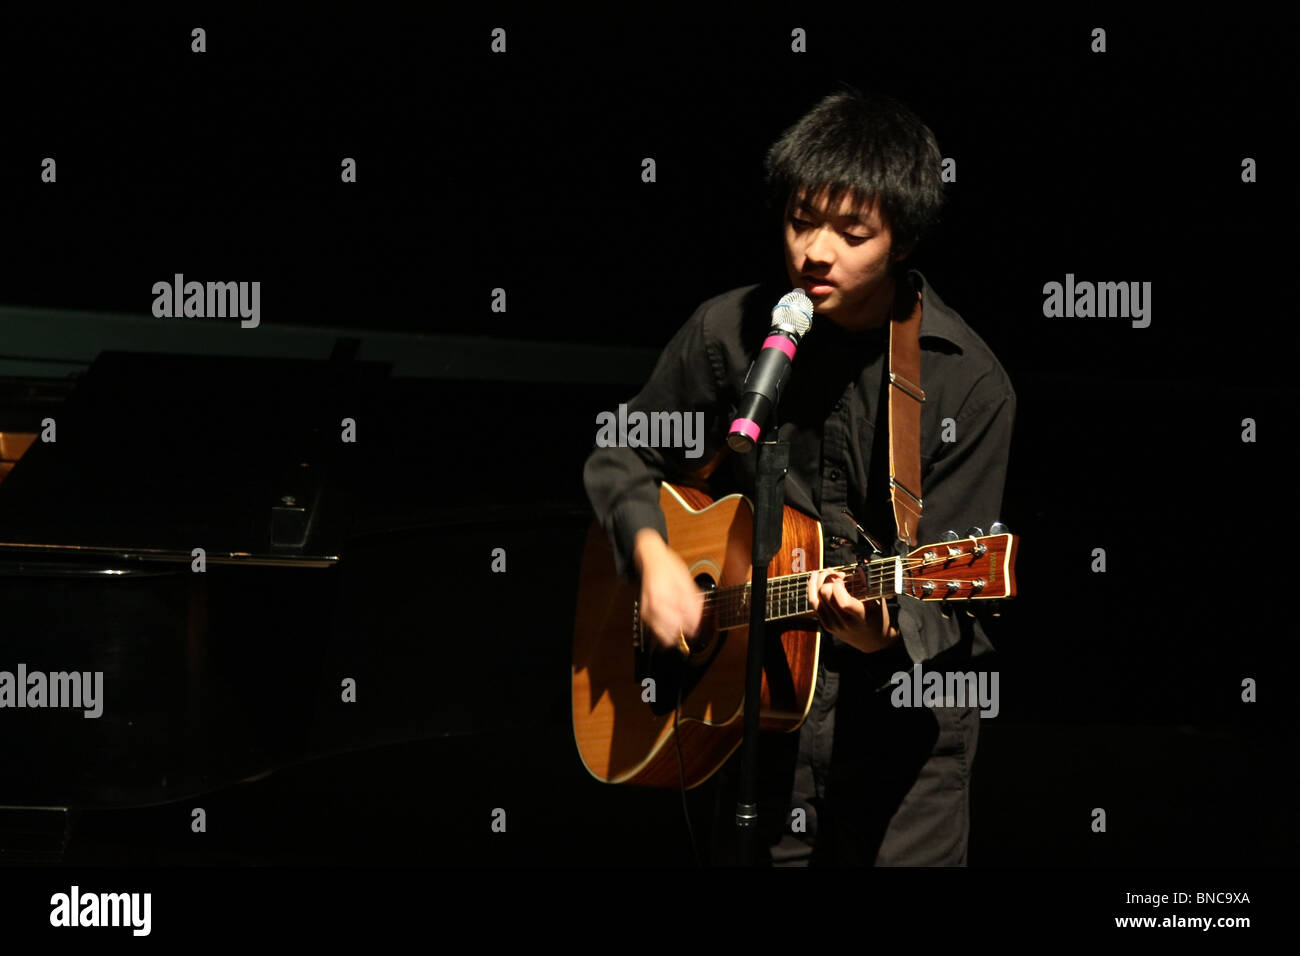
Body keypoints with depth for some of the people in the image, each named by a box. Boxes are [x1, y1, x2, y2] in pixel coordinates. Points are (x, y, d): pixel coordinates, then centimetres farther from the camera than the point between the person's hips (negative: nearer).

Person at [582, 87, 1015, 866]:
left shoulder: (969, 383, -9)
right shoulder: (730, 333, 1)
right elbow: (621, 459, 14)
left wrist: (883, 632, -31)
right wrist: (654, 558, -4)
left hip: (905, 692, -2)